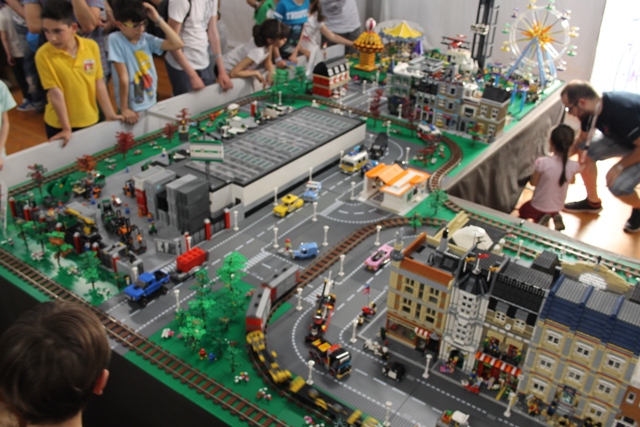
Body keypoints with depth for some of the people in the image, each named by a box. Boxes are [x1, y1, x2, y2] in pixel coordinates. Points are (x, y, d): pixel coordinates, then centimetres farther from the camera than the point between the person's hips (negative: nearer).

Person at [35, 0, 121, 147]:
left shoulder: (91, 46, -7)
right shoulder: (43, 55, -14)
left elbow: (99, 82, -1)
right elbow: (55, 92, -15)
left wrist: (110, 114, 0)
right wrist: (66, 128, -15)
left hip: (90, 121, 3)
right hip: (59, 125, -3)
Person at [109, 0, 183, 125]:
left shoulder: (146, 38, -1)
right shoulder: (115, 39, -15)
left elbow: (177, 44, -7)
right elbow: (123, 77, -19)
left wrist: (158, 20, -10)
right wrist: (124, 109, -16)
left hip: (151, 104, 5)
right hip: (132, 109, -5)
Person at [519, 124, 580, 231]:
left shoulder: (543, 162, -30)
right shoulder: (574, 166, -19)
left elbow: (533, 182, -14)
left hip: (539, 206, -4)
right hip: (557, 207, 4)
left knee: (523, 211, 29)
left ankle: (540, 217, 0)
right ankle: (555, 216, 7)